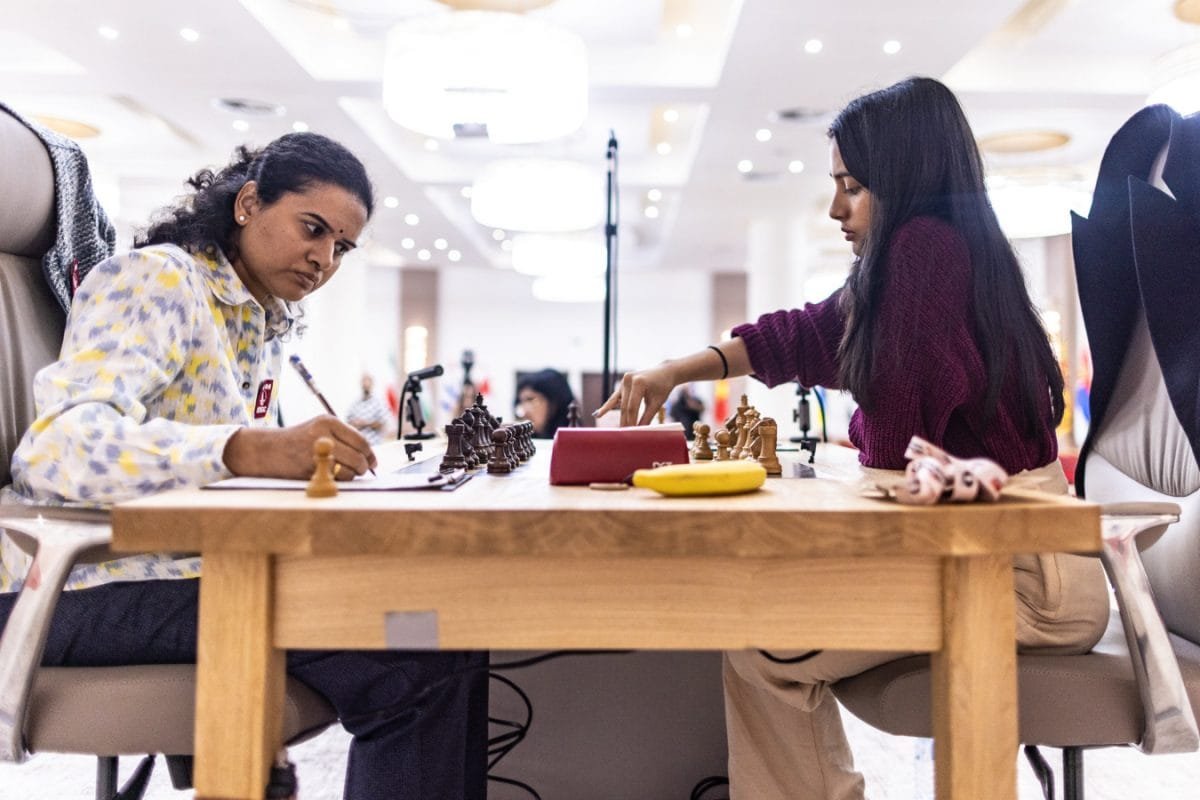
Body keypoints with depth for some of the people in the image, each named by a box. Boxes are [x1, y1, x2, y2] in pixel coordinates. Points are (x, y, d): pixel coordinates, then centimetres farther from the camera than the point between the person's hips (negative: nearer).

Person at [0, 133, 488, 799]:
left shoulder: (268, 324, 14)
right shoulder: (159, 280, -10)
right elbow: (57, 443, -27)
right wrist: (251, 450, -41)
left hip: (180, 566, 8)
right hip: (88, 585, -8)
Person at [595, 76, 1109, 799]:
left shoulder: (926, 245, -17)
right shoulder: (934, 249, 11)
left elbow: (895, 446, -19)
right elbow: (806, 336, 17)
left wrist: (856, 439, 3)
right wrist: (676, 371, 10)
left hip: (1023, 572, -10)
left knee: (764, 648, -11)